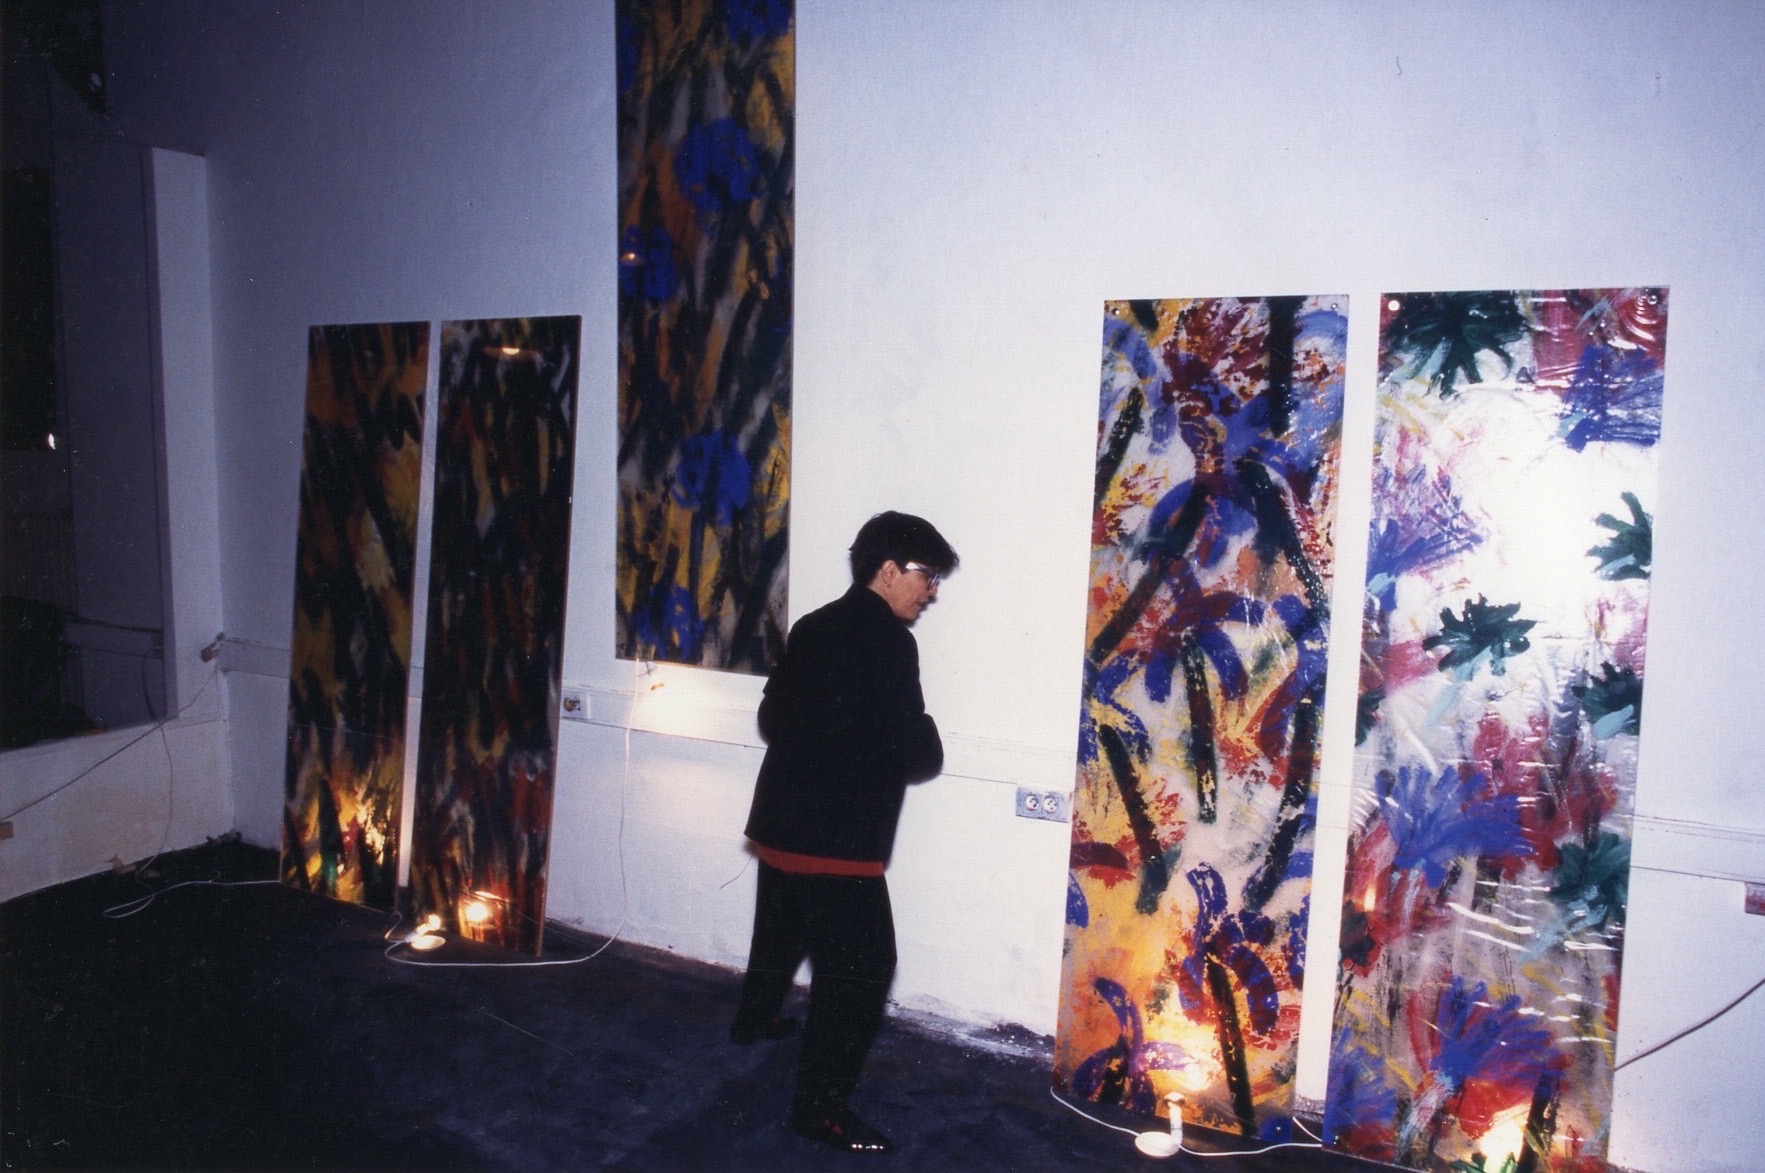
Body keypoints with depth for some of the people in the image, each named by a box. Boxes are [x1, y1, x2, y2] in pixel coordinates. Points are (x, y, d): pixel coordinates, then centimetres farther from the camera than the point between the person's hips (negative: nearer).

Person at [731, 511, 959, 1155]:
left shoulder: (811, 627, 7)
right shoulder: (889, 641, -17)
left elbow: (771, 719, 17)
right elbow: (916, 754, -19)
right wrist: (923, 730, 1)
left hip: (779, 822, 9)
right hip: (837, 838, -9)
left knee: (780, 932, 30)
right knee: (860, 967, 1)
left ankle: (755, 1018, 52)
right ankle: (820, 1104, 7)